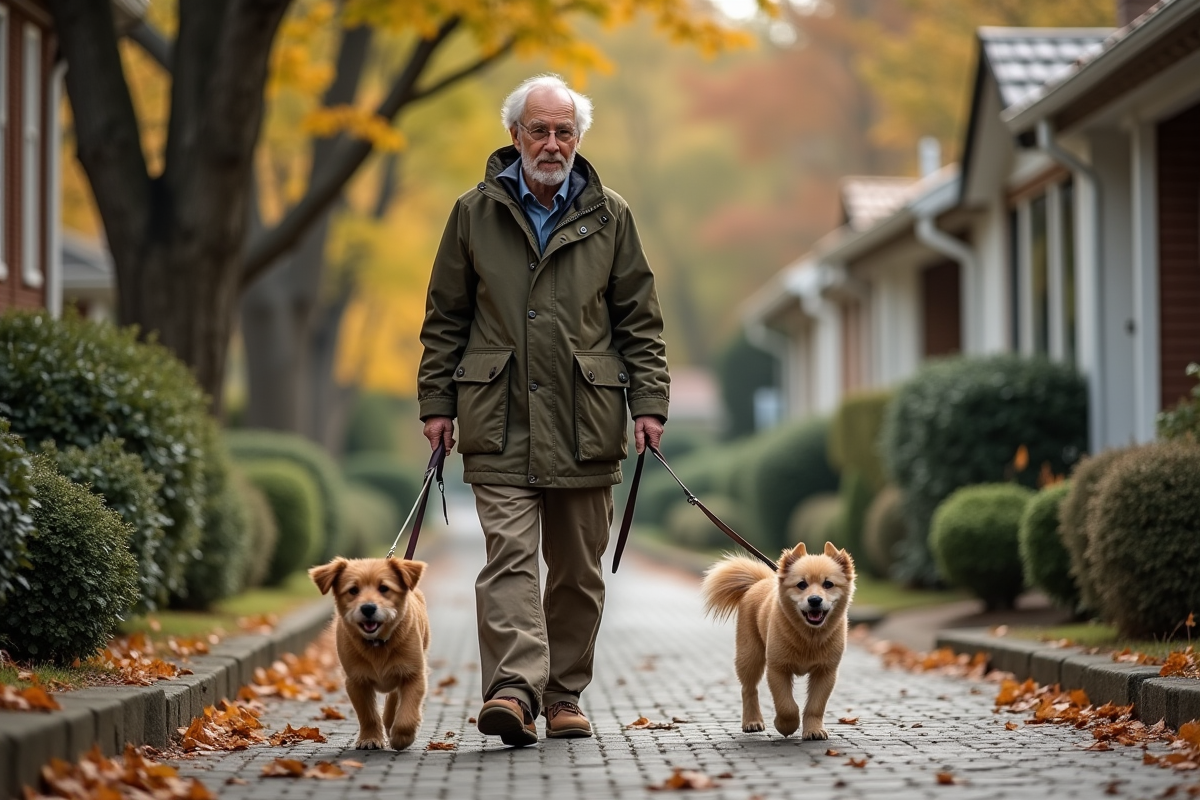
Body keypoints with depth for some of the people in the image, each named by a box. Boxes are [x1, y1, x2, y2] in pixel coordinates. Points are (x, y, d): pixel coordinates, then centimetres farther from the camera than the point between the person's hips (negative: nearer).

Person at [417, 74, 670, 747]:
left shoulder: (610, 217, 9)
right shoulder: (476, 213, 8)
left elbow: (640, 318, 10)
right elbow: (445, 317, 11)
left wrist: (649, 402, 1)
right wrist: (438, 402, 4)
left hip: (586, 422, 1)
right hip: (501, 420, -1)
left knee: (579, 569, 7)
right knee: (509, 557, -13)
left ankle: (565, 695, 18)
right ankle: (513, 691, -21)